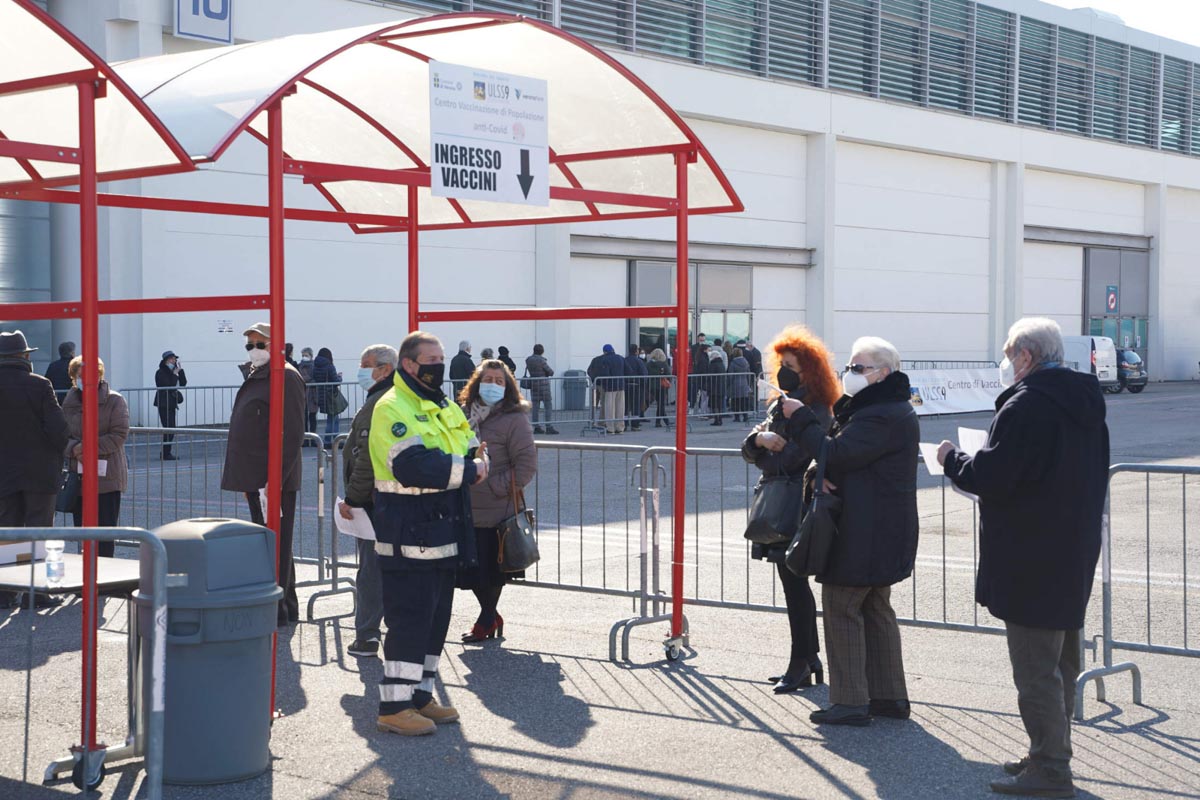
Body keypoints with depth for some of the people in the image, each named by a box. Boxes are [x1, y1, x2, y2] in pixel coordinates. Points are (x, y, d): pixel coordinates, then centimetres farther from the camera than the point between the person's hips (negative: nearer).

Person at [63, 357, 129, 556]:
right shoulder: (69, 403, 11)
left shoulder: (115, 401, -3)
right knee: (82, 530, 9)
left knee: (105, 533, -4)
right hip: (78, 477, 5)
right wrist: (73, 448, -14)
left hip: (108, 477, -5)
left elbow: (119, 435, -11)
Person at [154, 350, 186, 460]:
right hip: (164, 404, -8)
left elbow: (183, 383, 8)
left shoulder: (172, 371, 15)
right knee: (169, 428, -13)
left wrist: (180, 371, -1)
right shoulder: (161, 373, -9)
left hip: (171, 404, 8)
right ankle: (166, 454, -11)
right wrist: (175, 375, -15)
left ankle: (166, 453, 16)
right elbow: (169, 386, -20)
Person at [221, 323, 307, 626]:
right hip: (255, 477, 10)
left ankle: (277, 611, 0)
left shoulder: (285, 377, -13)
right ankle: (287, 609, 24)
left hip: (274, 479, -10)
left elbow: (292, 434, -19)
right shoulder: (256, 377, 18)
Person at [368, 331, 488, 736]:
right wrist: (467, 470, -18)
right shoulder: (392, 409, -12)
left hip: (443, 532, 9)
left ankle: (420, 695, 23)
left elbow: (472, 452, 15)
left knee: (437, 617, 13)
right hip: (408, 534, -9)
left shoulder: (445, 408, 18)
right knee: (409, 619, -8)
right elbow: (415, 467, -25)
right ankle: (394, 706, -2)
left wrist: (477, 460, -8)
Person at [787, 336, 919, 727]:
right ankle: (889, 696, 21)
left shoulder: (881, 416, -20)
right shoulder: (891, 409, 17)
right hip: (881, 530, 11)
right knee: (876, 609, 16)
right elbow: (846, 452, 15)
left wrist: (801, 418, -15)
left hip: (864, 531, -11)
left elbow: (835, 455, -24)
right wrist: (824, 472, -7)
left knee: (841, 607, -5)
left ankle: (851, 702, -2)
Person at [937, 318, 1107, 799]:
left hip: (1031, 558, -10)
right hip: (1075, 557, 10)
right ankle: (1053, 756, 28)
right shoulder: (1086, 403, 11)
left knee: (1035, 671, -4)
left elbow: (990, 477, -22)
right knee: (1061, 664, 18)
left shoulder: (1025, 406, -19)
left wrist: (951, 458, -2)